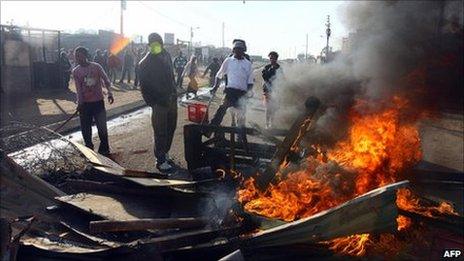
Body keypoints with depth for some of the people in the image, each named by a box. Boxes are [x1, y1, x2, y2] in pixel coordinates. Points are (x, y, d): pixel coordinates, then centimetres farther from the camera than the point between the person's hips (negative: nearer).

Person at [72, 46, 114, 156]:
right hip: (85, 103, 1)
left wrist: (109, 93, -15)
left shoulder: (96, 66, -3)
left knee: (102, 126, 3)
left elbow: (106, 80, -2)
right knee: (85, 128, 6)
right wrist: (79, 103, -15)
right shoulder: (75, 71, 0)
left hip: (98, 101, -1)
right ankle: (89, 148, 22)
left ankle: (104, 149, 17)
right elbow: (78, 88, -5)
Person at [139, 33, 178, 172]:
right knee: (160, 132, -3)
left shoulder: (166, 56, 10)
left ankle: (165, 153, 29)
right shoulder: (145, 63, -8)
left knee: (170, 128, 15)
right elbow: (144, 86, -8)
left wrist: (174, 93, 13)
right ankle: (160, 160, 6)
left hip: (172, 99, 7)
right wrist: (152, 103, -11)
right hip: (160, 103, -7)